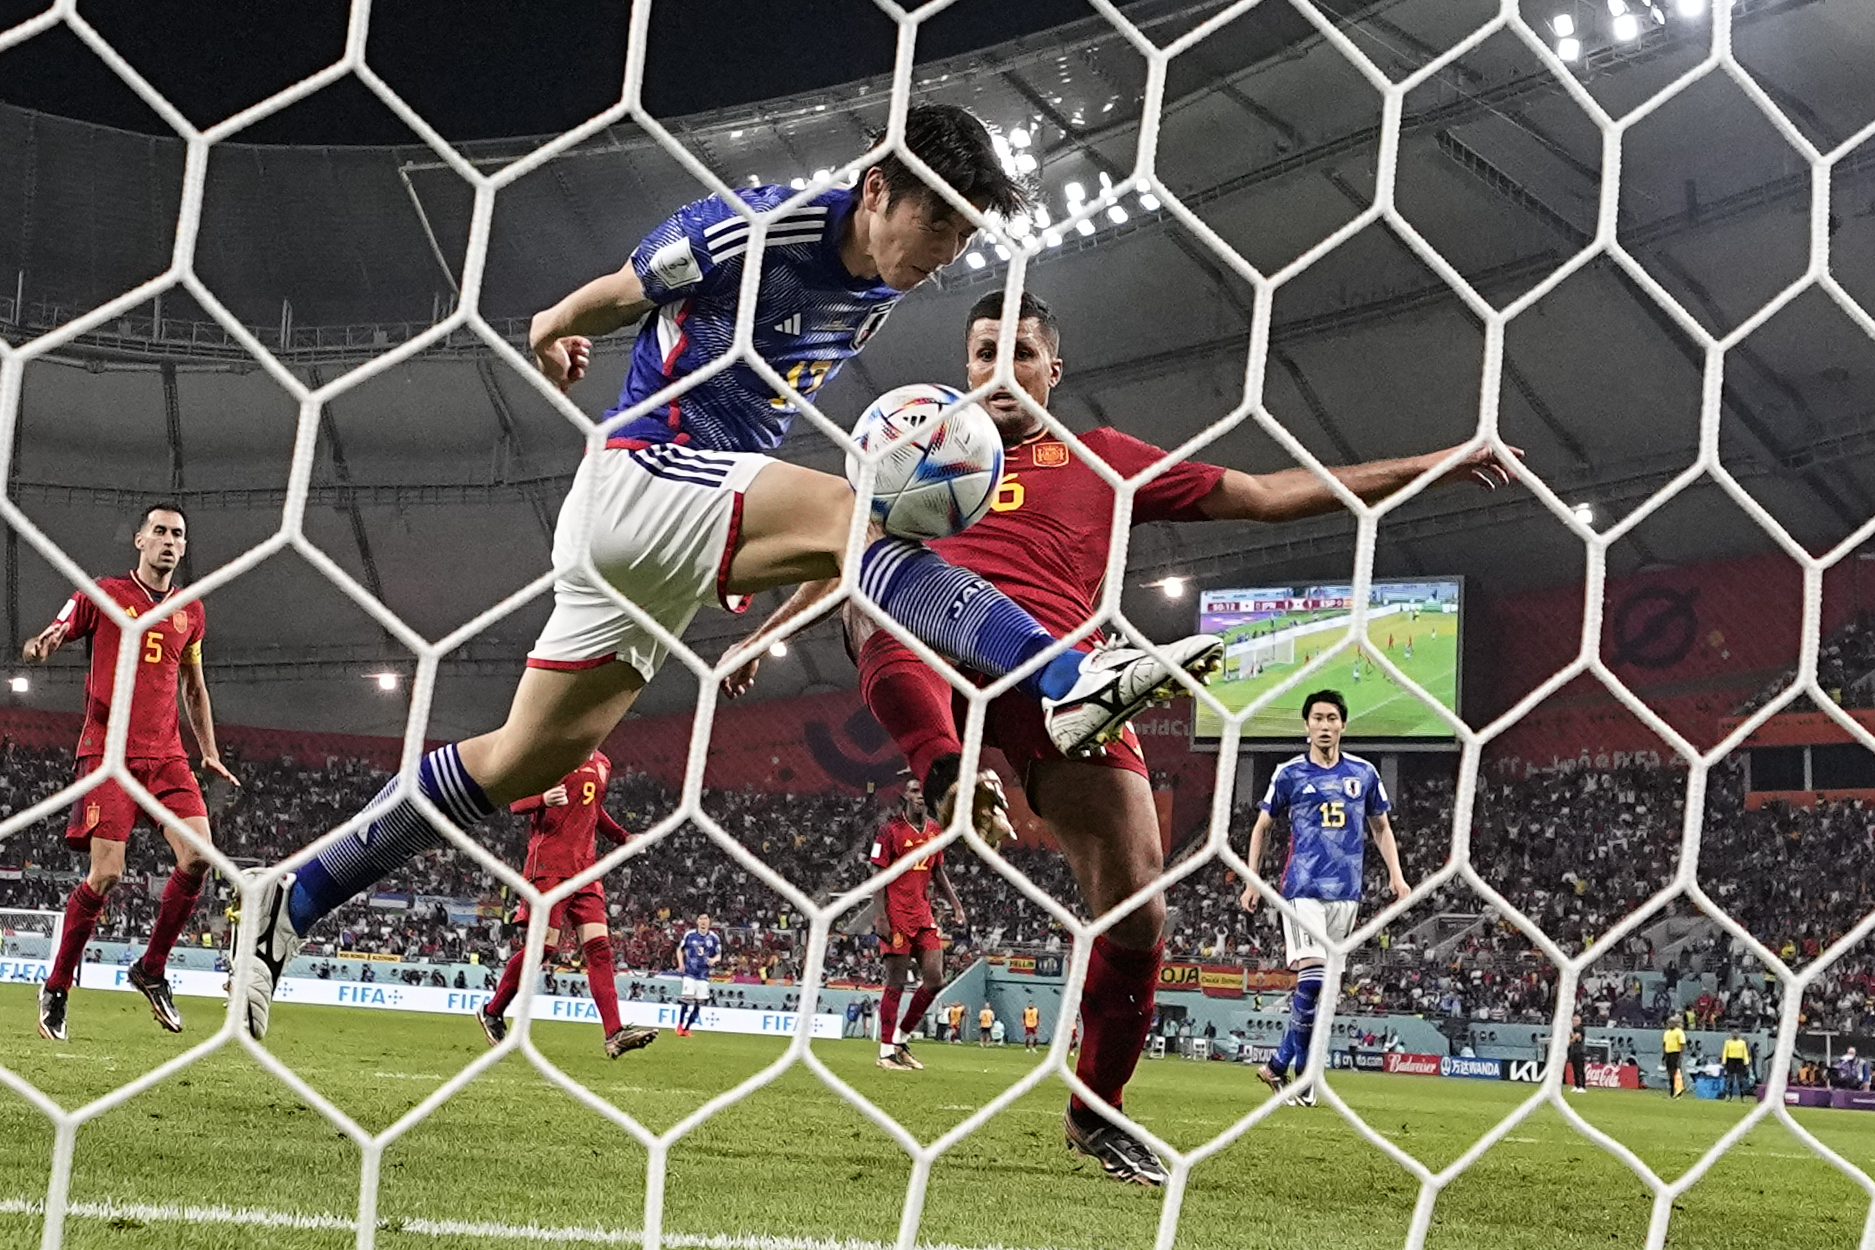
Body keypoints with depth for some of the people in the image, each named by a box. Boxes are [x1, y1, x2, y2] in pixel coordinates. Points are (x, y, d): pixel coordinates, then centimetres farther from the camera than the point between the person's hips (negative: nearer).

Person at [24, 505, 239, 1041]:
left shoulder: (191, 611, 16)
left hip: (167, 754, 5)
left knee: (199, 857, -13)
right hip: (108, 751, -4)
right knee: (105, 875, -12)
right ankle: (55, 989, 7)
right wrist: (39, 646, -21)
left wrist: (208, 752, 21)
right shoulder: (103, 595, 3)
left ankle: (152, 969, 7)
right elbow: (42, 643, 4)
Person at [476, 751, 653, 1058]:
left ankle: (614, 1034, -10)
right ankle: (491, 1013, 12)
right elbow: (516, 802, -8)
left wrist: (622, 837, 18)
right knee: (544, 945, -8)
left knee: (599, 946, -4)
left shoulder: (602, 765, 18)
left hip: (585, 869, 7)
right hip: (550, 865, -7)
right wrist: (543, 799, -30)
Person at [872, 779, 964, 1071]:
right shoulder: (891, 831, -6)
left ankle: (901, 1037, 17)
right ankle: (886, 1051, 5)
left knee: (935, 980, 2)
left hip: (924, 915, 6)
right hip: (897, 915, -6)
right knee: (896, 984, -3)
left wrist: (955, 902, 12)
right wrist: (880, 917, -14)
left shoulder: (934, 830, 12)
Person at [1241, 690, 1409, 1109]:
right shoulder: (1289, 773, 3)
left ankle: (1280, 1064, 11)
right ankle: (1302, 1070, -6)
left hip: (1346, 891, 3)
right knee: (1312, 977, -16)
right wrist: (1252, 880, 4)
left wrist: (1395, 874, 6)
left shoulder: (1363, 773, 10)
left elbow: (1381, 827, 19)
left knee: (1318, 985, 3)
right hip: (1303, 888, -3)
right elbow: (1262, 827, 11)